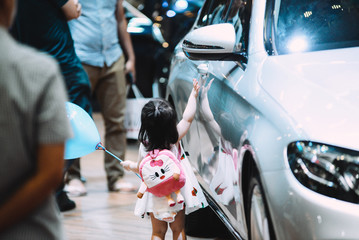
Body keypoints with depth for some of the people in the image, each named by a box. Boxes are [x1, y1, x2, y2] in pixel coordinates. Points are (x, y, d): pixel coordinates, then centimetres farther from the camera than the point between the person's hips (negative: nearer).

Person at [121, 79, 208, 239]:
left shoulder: (145, 147, -13)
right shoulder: (174, 140, -16)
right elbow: (187, 118, -5)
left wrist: (129, 165, 24)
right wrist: (193, 95, 6)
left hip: (155, 197, 0)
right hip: (177, 194, 0)